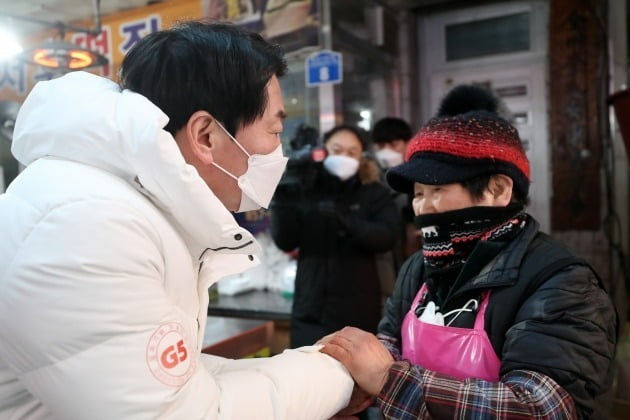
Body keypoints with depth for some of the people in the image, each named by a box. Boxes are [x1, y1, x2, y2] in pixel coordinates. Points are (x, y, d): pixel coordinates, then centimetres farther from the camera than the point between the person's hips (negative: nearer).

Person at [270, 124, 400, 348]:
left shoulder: (375, 193, 4)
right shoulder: (307, 190, 6)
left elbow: (387, 237, -12)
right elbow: (285, 242, -1)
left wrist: (346, 220, -28)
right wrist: (283, 201, -16)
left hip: (358, 312, -1)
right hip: (311, 309, 1)